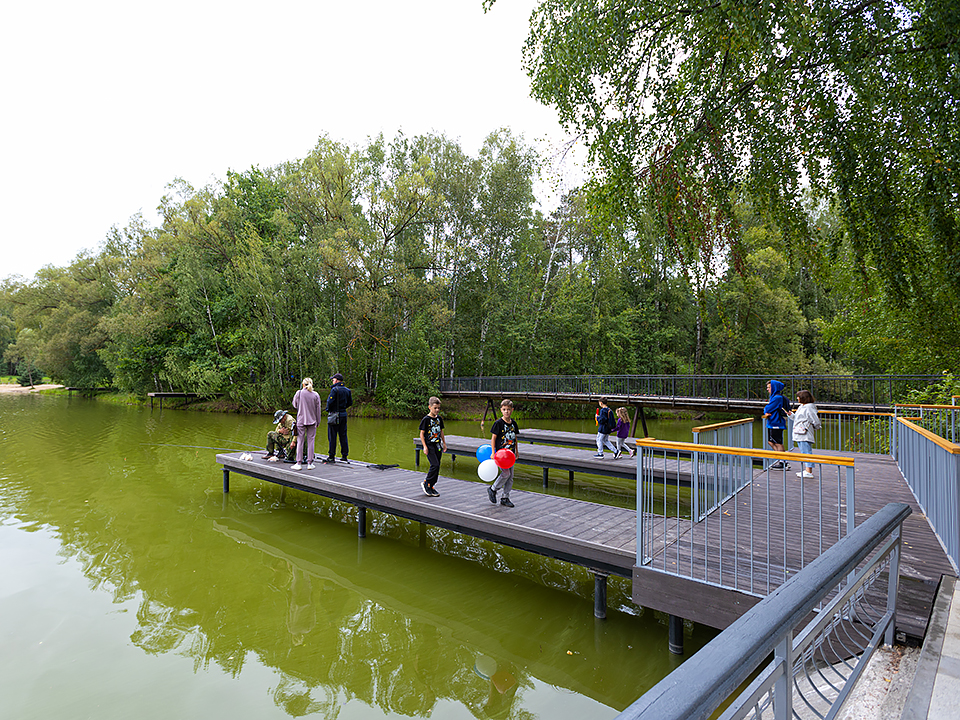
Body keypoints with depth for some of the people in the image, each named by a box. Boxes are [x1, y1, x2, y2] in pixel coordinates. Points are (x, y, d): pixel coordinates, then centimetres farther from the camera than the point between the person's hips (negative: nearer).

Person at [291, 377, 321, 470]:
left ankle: (298, 463, 7)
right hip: (312, 421, 1)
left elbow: (294, 406, 3)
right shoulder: (316, 395, -1)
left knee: (300, 441, 4)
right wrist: (317, 421, 13)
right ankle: (310, 463, 7)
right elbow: (318, 410, 4)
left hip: (301, 420, -1)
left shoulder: (299, 393, -5)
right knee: (310, 441, 5)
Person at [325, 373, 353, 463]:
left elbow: (330, 401, -18)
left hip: (334, 414, -6)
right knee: (343, 435, 11)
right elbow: (350, 402, 14)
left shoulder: (335, 389, -12)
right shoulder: (347, 390, 9)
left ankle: (331, 456, 2)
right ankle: (344, 456, 13)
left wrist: (328, 409, -1)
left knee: (332, 436, 0)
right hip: (344, 414, 6)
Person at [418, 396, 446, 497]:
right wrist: (425, 446, -13)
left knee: (437, 467, 6)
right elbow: (422, 433, -7)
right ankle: (426, 483, 2)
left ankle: (431, 486, 17)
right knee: (435, 465, -15)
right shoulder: (426, 419, -9)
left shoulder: (439, 418, 9)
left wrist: (444, 443, 18)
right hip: (429, 446, -6)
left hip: (437, 445, 6)